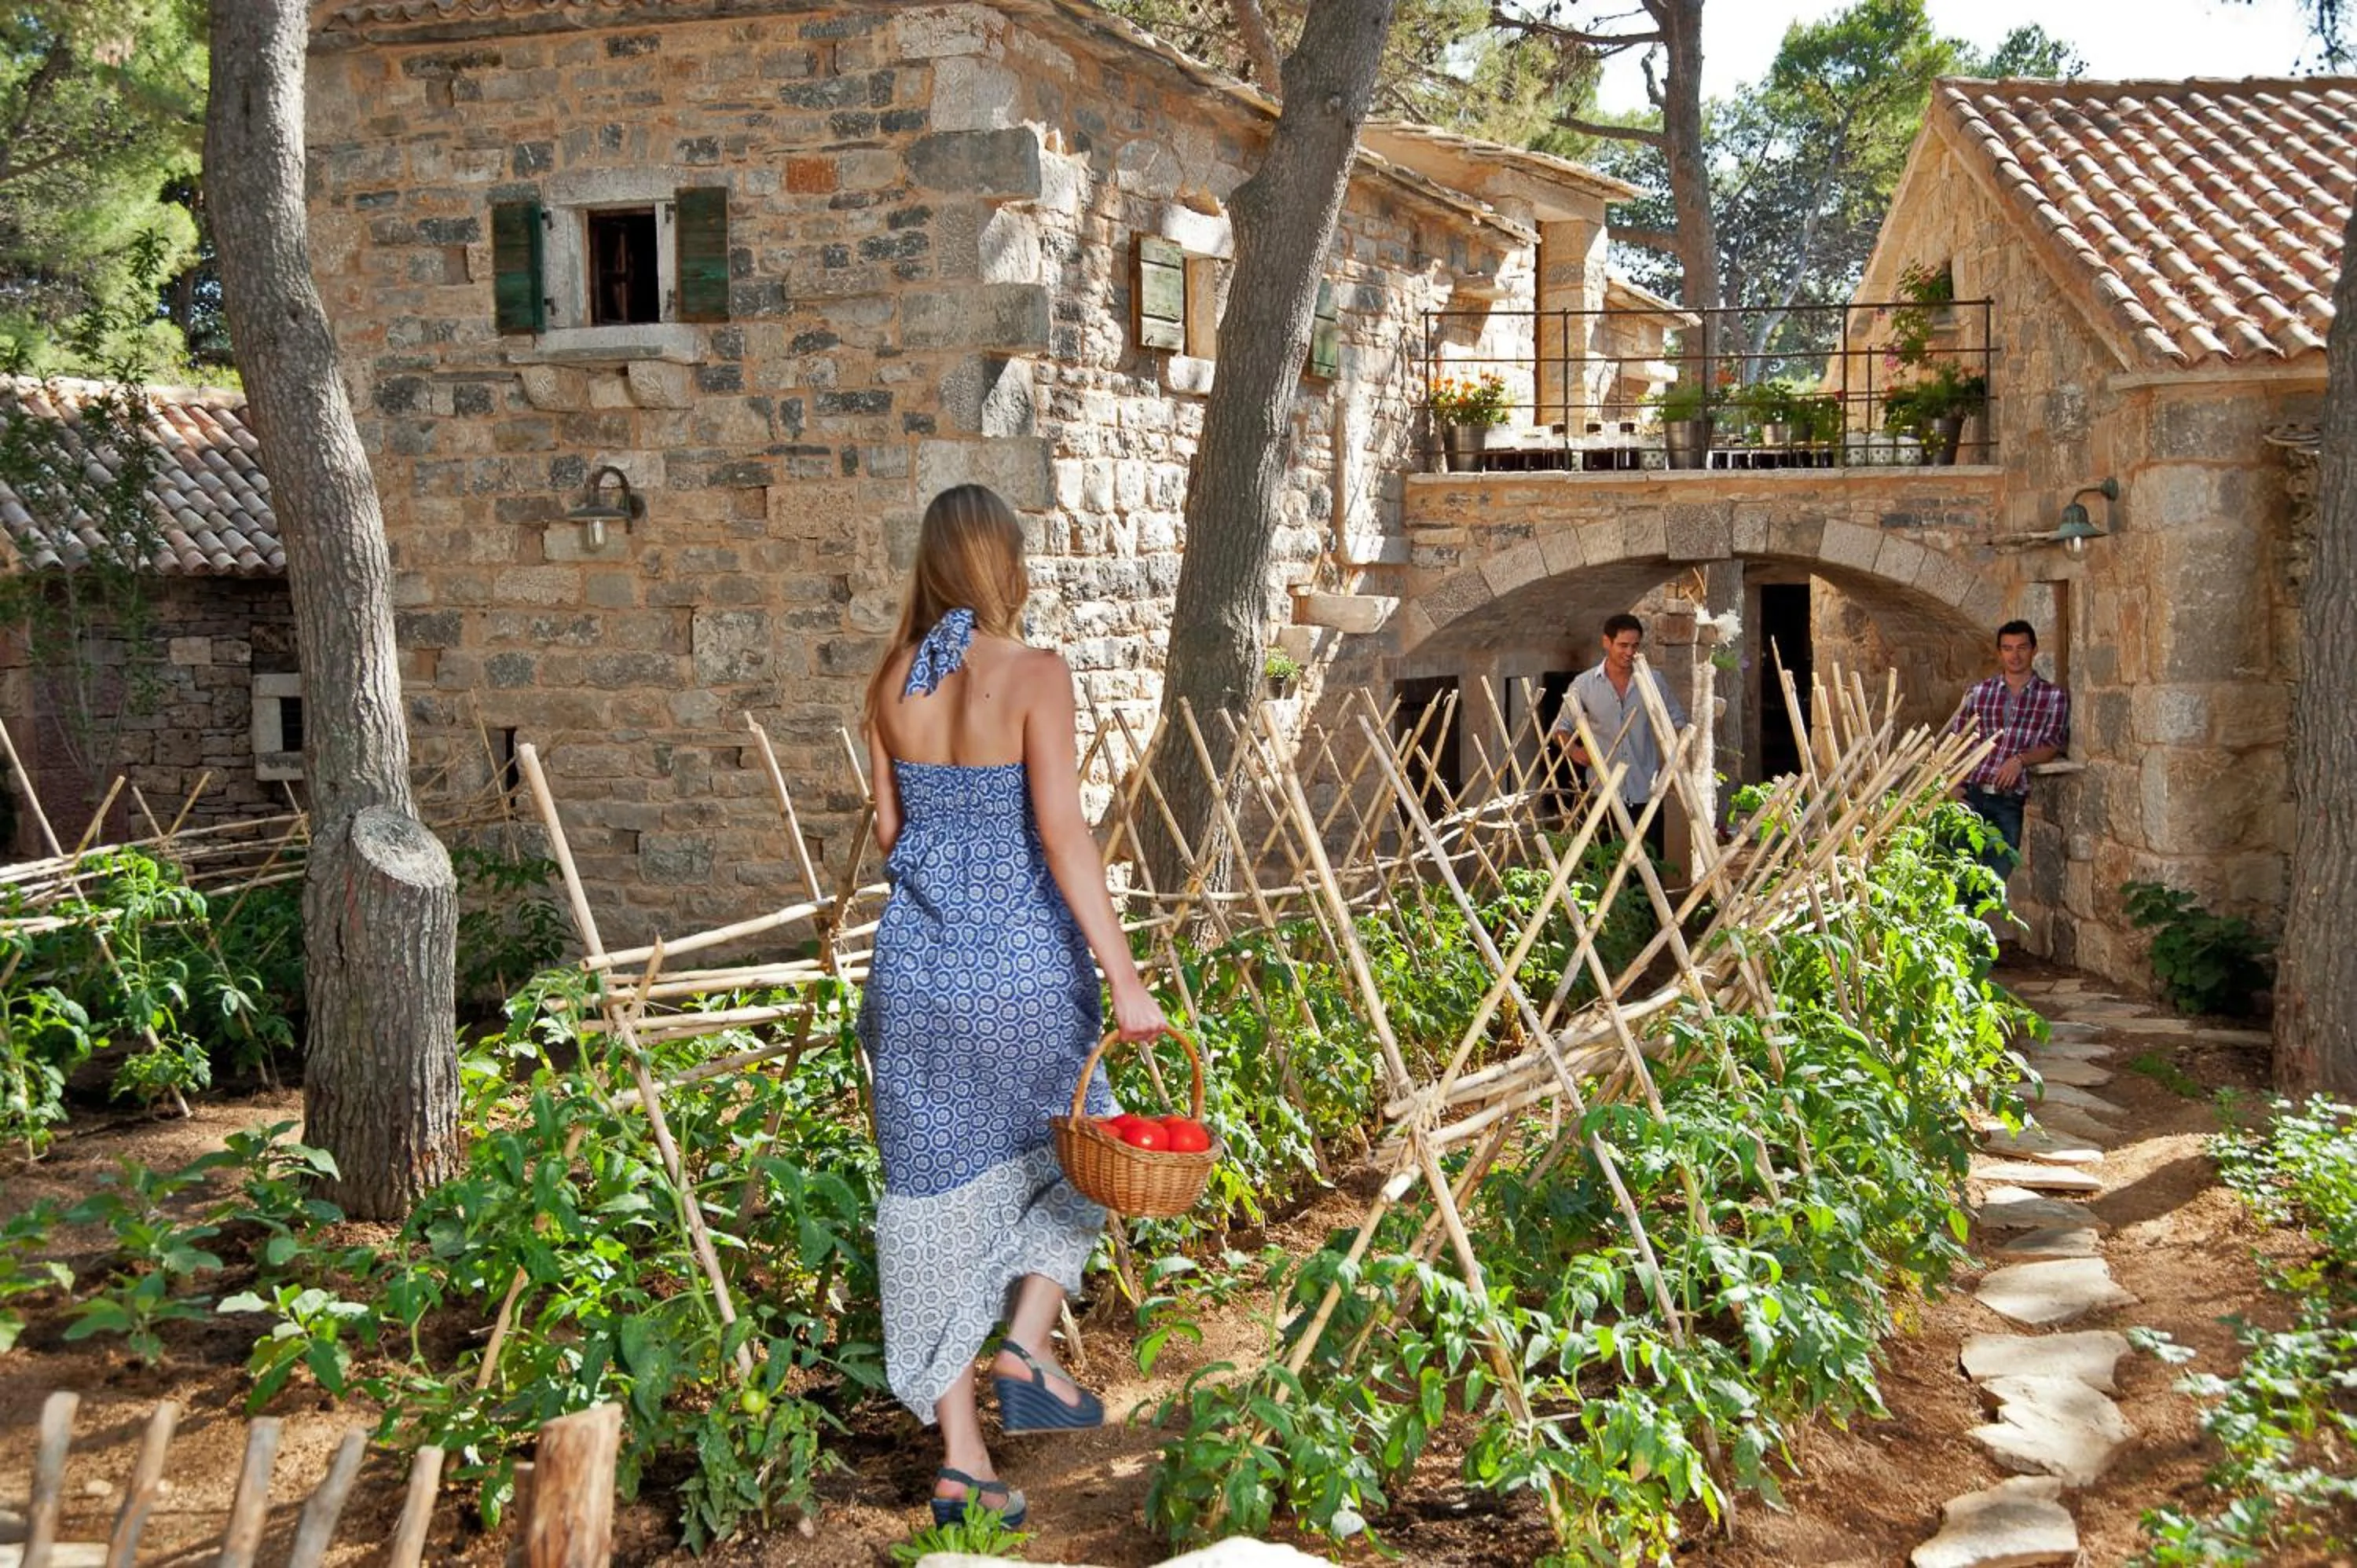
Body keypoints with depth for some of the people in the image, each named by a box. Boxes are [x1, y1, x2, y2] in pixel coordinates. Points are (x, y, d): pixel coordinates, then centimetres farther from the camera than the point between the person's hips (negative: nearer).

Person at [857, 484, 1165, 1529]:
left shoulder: (892, 682, 4)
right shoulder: (1033, 675, -11)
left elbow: (888, 831, 10)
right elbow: (1062, 832, -17)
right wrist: (1123, 977, -17)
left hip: (918, 964, 4)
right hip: (1023, 967, -4)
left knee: (939, 1191, 10)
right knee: (1074, 1144, 23)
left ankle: (960, 1457, 14)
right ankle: (1028, 1347, 8)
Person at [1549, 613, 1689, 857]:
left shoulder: (1654, 681, 6)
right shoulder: (1583, 685, 3)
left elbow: (1677, 722, 15)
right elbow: (1561, 727, 11)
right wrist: (1574, 750, -9)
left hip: (1646, 793, 1)